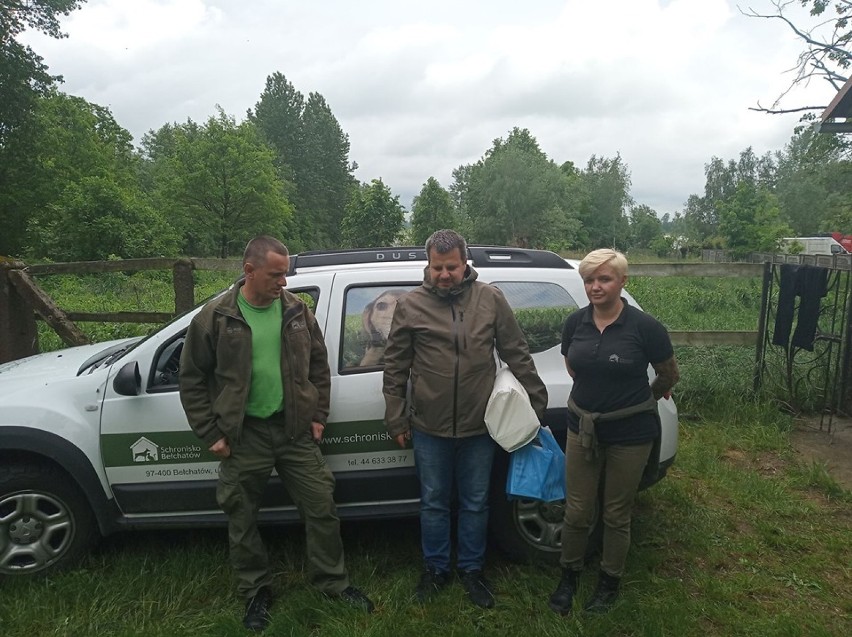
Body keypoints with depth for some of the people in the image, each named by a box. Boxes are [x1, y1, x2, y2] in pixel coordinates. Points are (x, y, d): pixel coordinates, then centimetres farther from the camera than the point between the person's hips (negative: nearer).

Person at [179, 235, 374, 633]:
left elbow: (318, 366, 9)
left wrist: (318, 416, 5)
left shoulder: (296, 311, 0)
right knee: (242, 520, 12)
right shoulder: (215, 317, -8)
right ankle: (256, 592, 34)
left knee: (321, 507, 7)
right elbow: (192, 379, -2)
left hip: (295, 429, 2)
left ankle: (332, 582, 29)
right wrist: (211, 434, -5)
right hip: (243, 435, -1)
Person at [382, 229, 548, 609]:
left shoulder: (491, 299, -3)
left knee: (475, 504, 15)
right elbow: (395, 367, 1)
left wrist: (537, 403, 4)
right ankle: (436, 569, 36)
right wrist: (396, 421, 2)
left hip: (479, 426, 0)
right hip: (429, 428, 0)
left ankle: (471, 570, 36)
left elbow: (517, 354, 3)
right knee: (434, 503, 16)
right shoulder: (411, 306, -4)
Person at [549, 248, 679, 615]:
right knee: (577, 512, 11)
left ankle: (609, 582, 36)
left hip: (629, 434, -3)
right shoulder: (575, 323, -3)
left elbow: (669, 375, 1)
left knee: (616, 515, 14)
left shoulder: (644, 327, -15)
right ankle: (569, 577, 35)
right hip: (582, 429, 3)